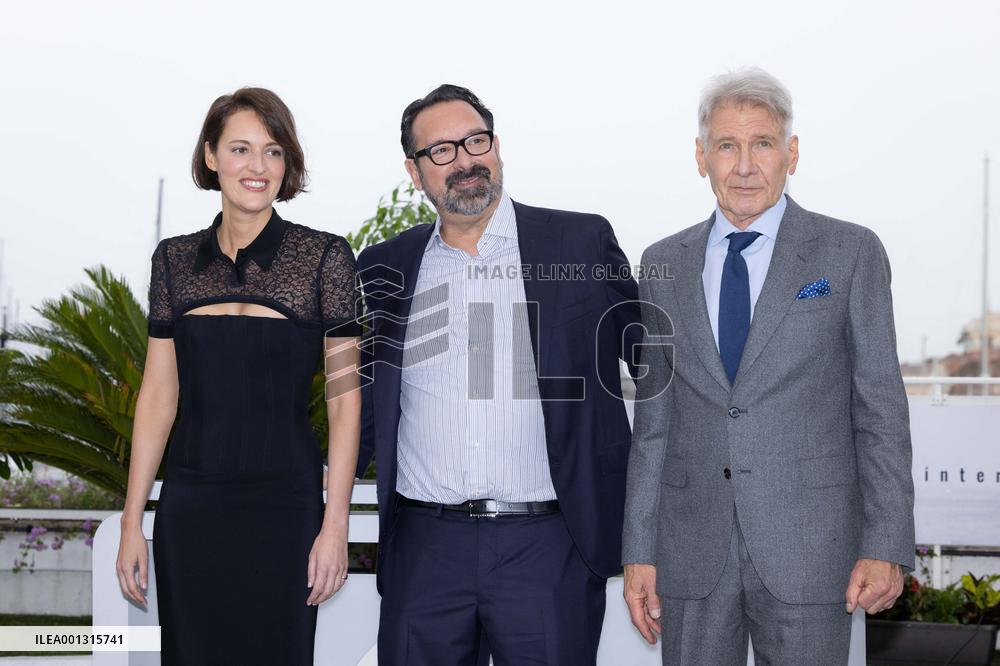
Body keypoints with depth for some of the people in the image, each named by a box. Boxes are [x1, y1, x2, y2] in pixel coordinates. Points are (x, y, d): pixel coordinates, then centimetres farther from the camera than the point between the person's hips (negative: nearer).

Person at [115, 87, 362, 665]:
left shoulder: (324, 257, -3)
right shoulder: (175, 259, 7)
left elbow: (345, 398, -4)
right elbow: (158, 394, 9)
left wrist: (336, 524, -9)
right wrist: (133, 521, 5)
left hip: (283, 505, -3)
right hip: (190, 505, 3)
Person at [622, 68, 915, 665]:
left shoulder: (851, 253, 1)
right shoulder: (664, 264, 9)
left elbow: (880, 409, -1)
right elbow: (653, 417, 10)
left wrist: (887, 547, -8)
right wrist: (639, 550, 6)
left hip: (807, 548, -2)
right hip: (691, 550, 3)